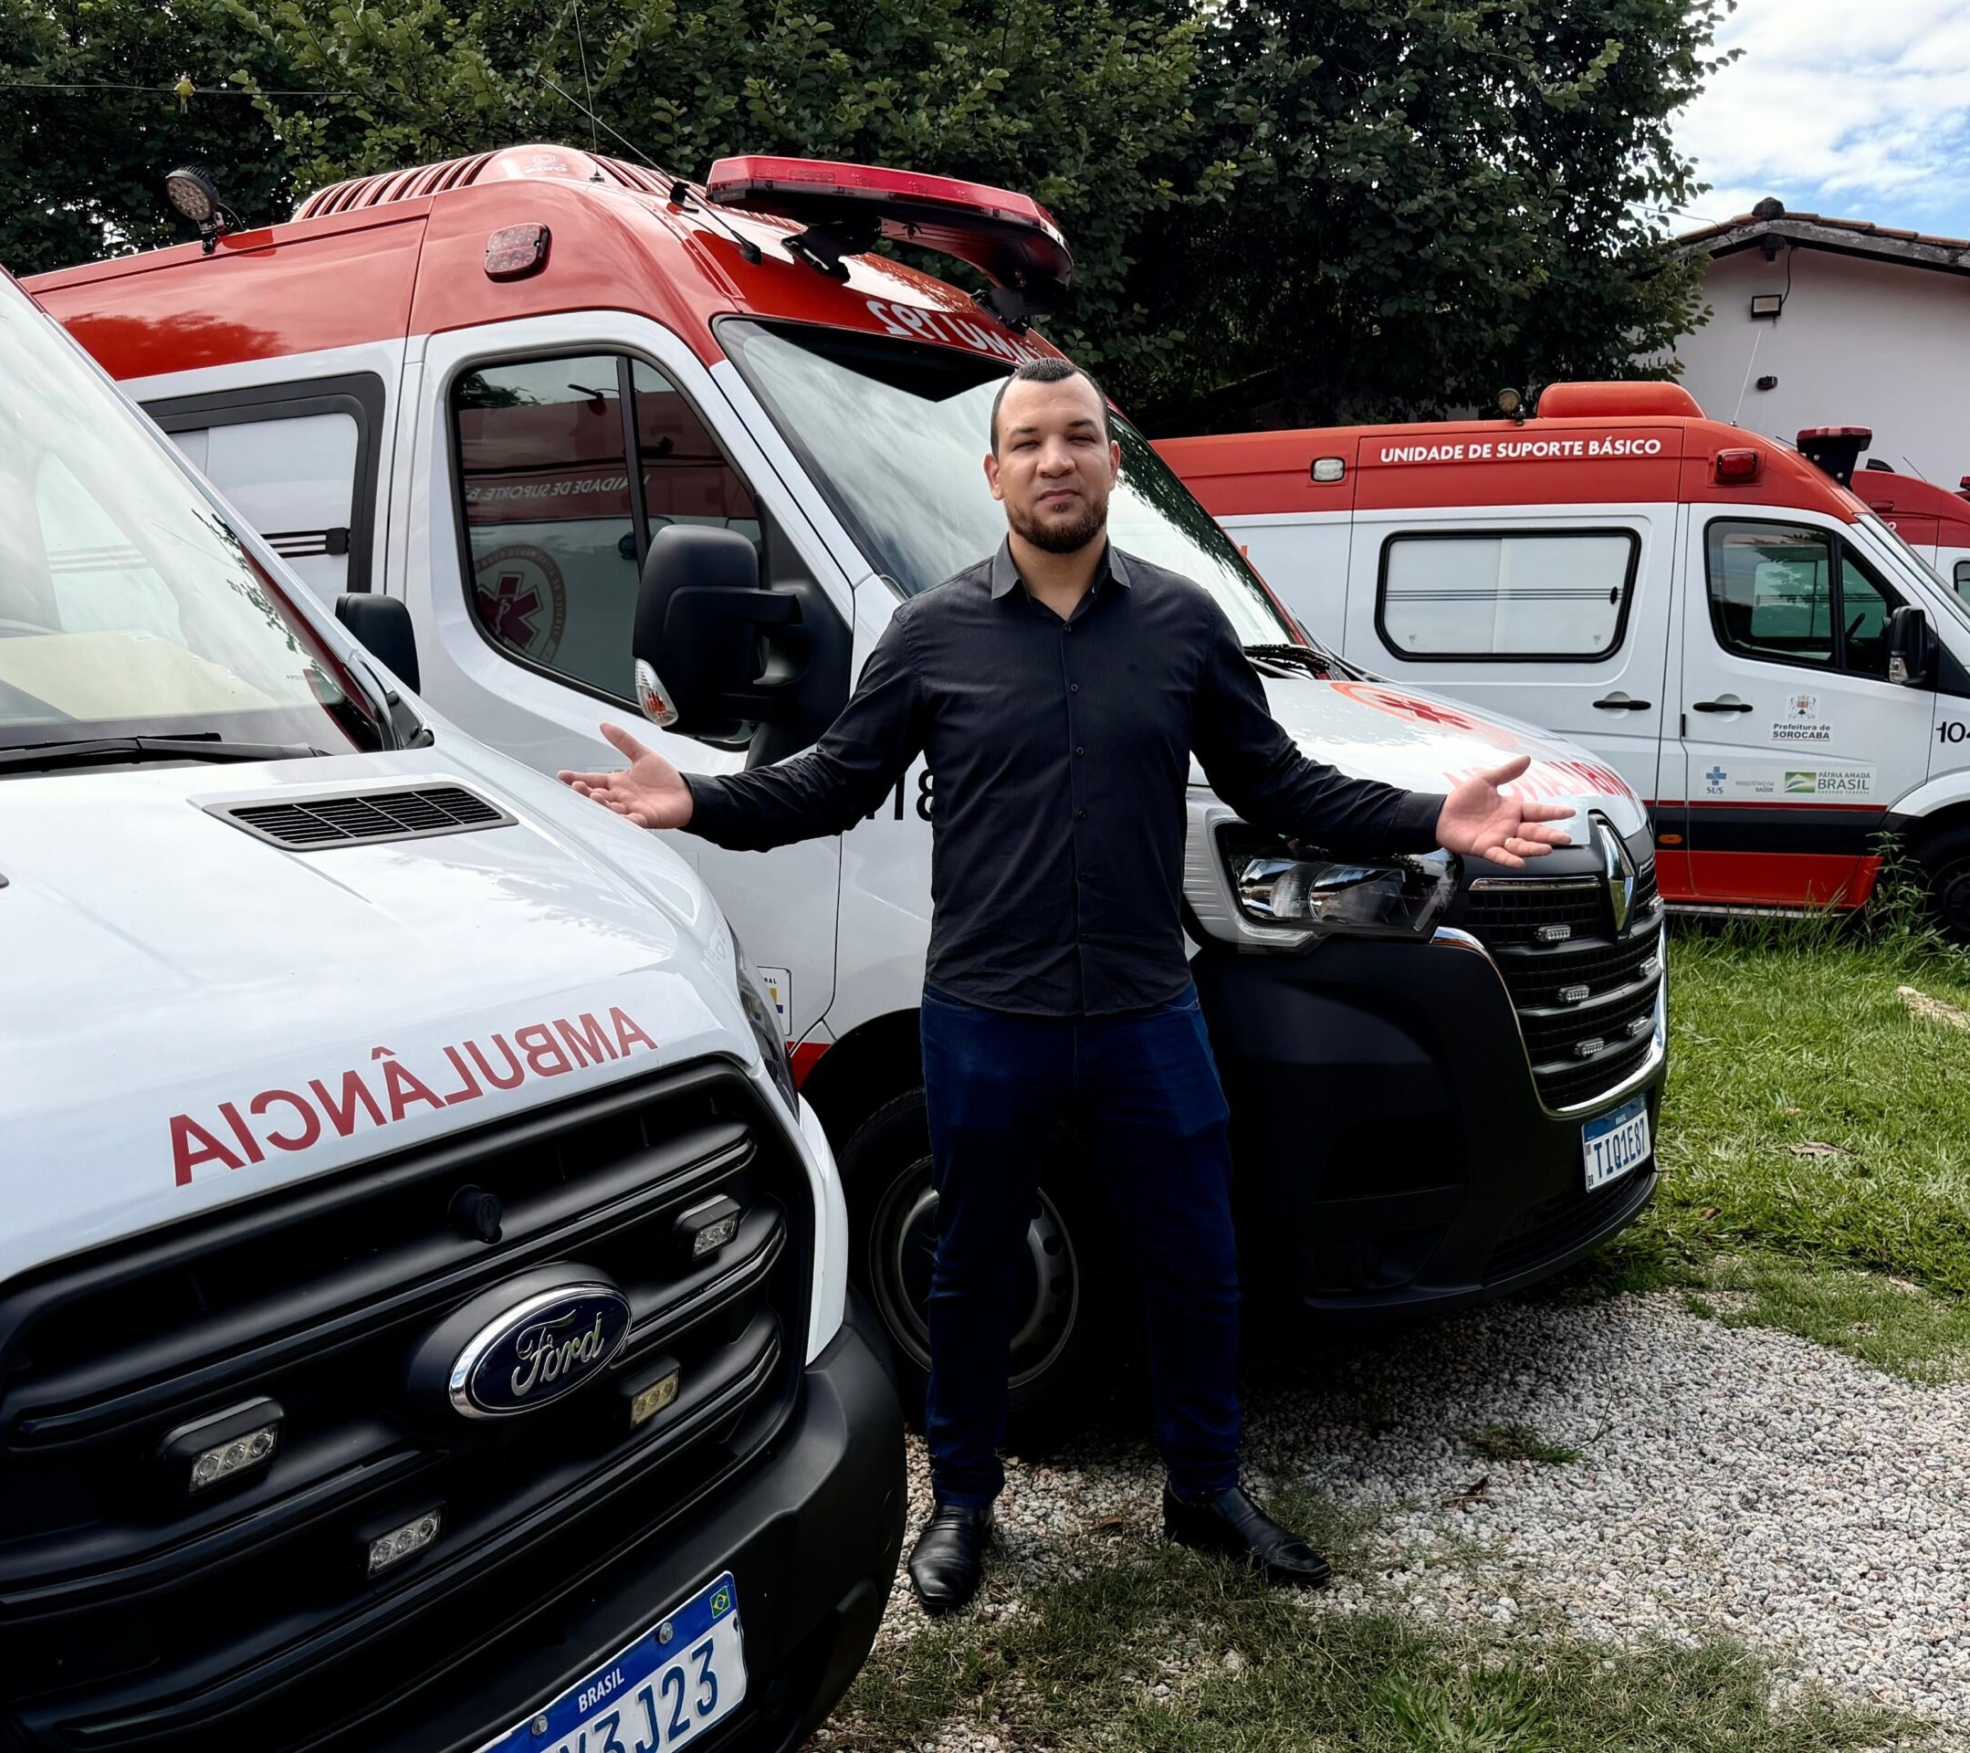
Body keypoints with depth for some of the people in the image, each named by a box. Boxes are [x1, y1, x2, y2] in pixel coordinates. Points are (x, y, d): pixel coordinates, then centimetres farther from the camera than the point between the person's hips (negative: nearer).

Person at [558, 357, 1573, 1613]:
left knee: (1197, 1269, 12)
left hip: (1147, 1019, 2)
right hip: (986, 1024, -1)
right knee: (975, 1275, 13)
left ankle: (1206, 1490, 35)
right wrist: (696, 803, -9)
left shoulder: (1184, 623, 4)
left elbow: (1276, 784, 7)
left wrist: (1434, 821, -4)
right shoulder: (934, 633, 0)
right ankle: (962, 1505, 34)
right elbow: (834, 785, 5)